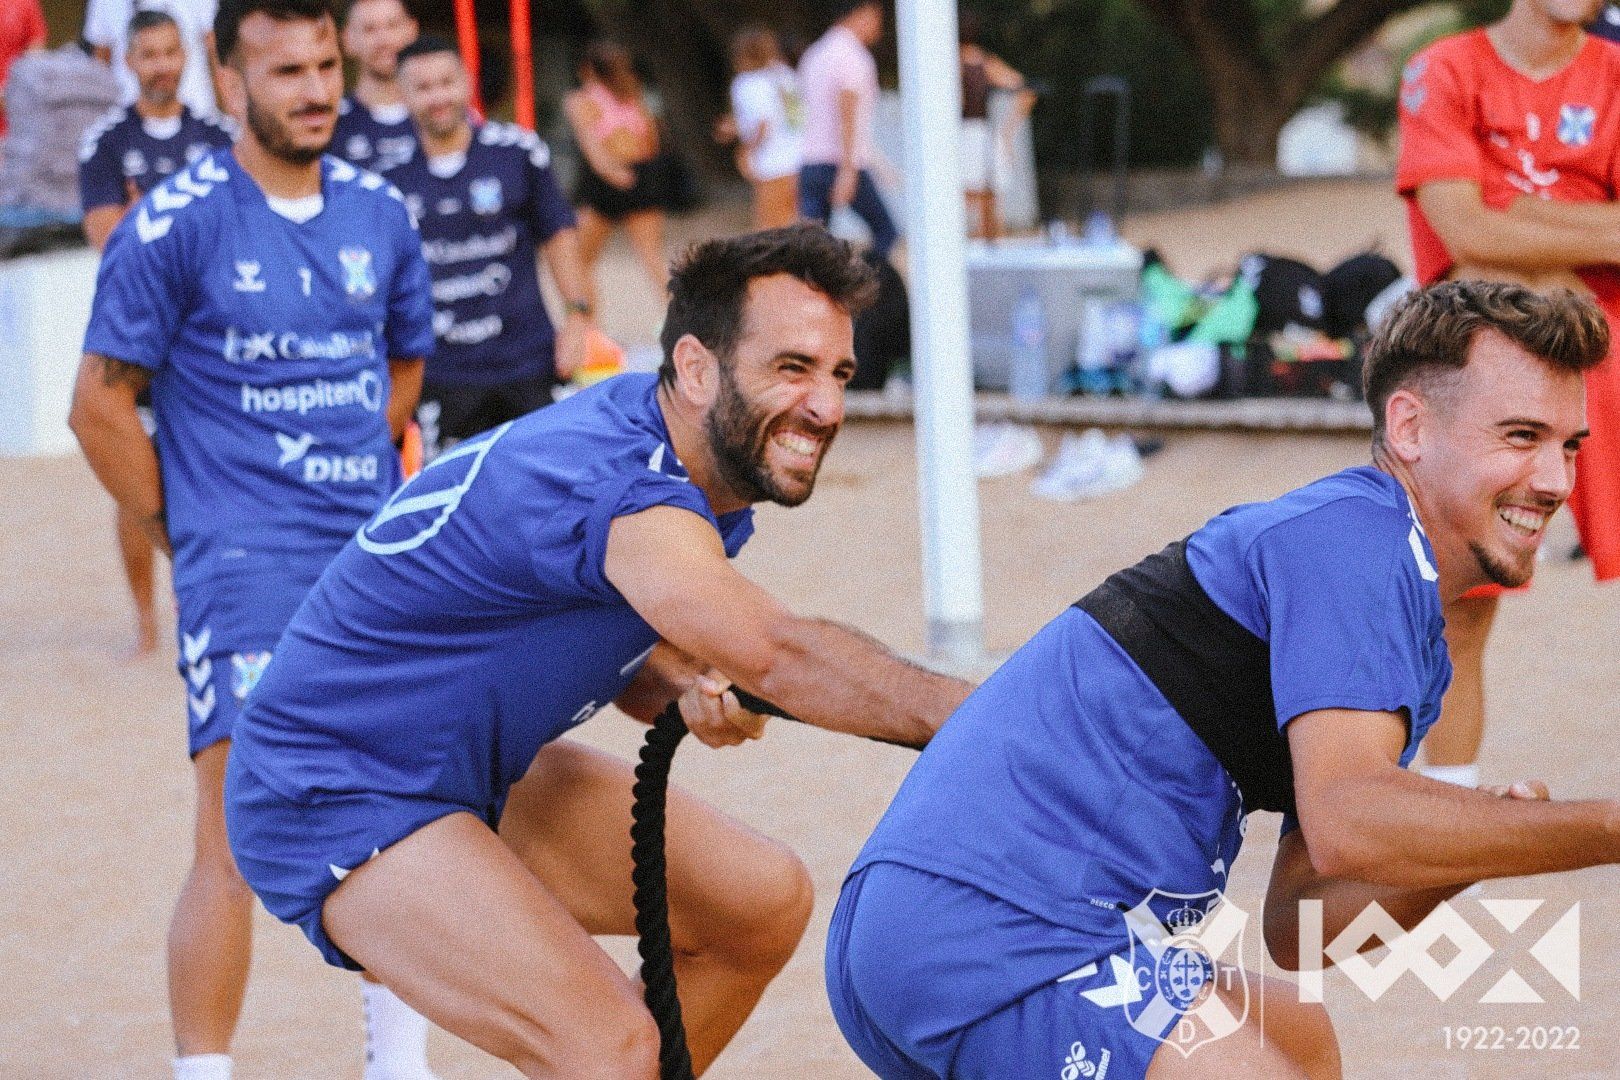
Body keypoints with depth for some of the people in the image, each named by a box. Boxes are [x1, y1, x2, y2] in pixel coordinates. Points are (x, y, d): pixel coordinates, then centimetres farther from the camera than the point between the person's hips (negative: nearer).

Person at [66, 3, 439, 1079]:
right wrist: (185, 529, -1)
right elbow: (100, 400, -3)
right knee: (241, 837, -12)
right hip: (243, 573, -5)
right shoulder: (176, 222, -7)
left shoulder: (380, 213, 8)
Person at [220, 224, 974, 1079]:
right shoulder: (613, 489, -31)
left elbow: (628, 656, 11)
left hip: (475, 774, 10)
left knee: (765, 903, 10)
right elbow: (782, 655, -43)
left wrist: (690, 687, -12)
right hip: (331, 805, -10)